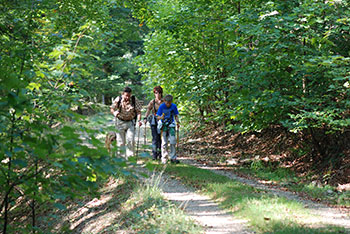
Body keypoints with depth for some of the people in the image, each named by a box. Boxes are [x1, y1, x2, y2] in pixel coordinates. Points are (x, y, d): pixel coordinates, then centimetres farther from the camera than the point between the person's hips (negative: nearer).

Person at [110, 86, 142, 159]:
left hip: (130, 123, 0)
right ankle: (119, 156, 17)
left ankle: (129, 156, 1)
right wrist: (114, 113, -22)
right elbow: (112, 109, 1)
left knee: (130, 140, -8)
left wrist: (139, 120, -23)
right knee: (120, 141, 4)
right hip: (120, 122, 0)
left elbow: (138, 111, -7)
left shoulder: (134, 100, -9)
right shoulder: (118, 100, -9)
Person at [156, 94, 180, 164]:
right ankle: (164, 158, 12)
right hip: (163, 125, -1)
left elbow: (176, 116, 7)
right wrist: (161, 117, -29)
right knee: (164, 142, 1)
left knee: (173, 141, -6)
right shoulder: (161, 106, -9)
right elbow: (158, 117, -7)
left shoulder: (174, 106, -4)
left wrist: (178, 122, -12)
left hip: (171, 125, 1)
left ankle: (173, 158, 3)